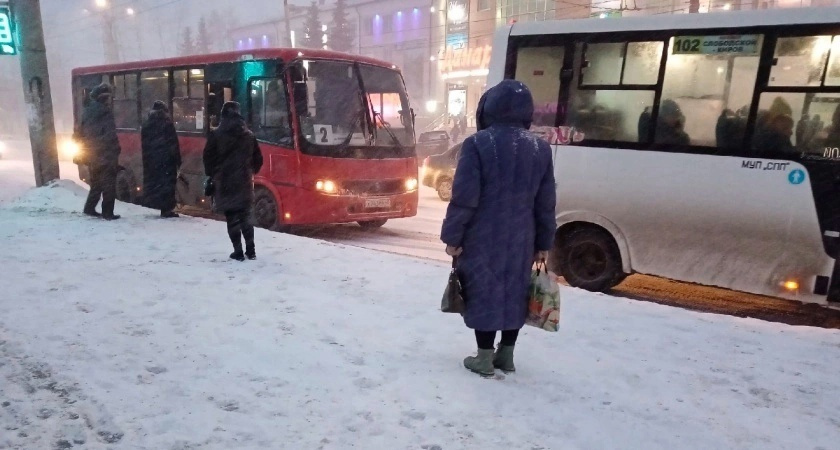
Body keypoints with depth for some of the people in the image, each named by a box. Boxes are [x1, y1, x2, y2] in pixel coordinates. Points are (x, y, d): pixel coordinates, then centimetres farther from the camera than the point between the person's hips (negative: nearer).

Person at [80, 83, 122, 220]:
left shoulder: (87, 112, 13)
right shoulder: (105, 113, -13)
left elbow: (82, 134, 20)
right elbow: (110, 136, -18)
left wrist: (87, 151, 25)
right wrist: (115, 152, -15)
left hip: (92, 155, 8)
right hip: (105, 155, -8)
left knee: (96, 182, 20)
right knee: (109, 184, -3)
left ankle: (89, 208, 24)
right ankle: (107, 212, -2)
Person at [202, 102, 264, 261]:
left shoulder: (216, 135, -4)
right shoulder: (249, 135, 7)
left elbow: (208, 158, -3)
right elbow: (258, 159, 10)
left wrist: (212, 175, 12)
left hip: (225, 182, -3)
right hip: (244, 182, 3)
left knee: (232, 218, 2)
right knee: (245, 216, 11)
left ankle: (238, 252, 2)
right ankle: (250, 250, 9)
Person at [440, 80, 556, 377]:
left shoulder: (477, 144, -11)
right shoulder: (540, 149, 4)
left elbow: (464, 197, -14)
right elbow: (545, 203, 6)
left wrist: (453, 236, -5)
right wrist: (543, 243, 13)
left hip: (482, 237, -4)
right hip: (520, 239, 5)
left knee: (484, 292, 5)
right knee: (514, 293, 15)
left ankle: (484, 357, 12)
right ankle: (506, 354, 26)